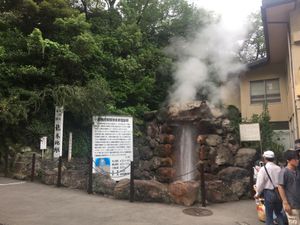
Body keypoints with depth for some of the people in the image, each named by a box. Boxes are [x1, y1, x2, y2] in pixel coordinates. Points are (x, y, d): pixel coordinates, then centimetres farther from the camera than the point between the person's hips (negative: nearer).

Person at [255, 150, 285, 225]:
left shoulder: (263, 169, -11)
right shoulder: (279, 168, 1)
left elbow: (260, 183, -11)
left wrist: (258, 193, 3)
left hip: (269, 193, -4)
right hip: (279, 193, 5)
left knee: (269, 215, 8)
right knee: (278, 213, 20)